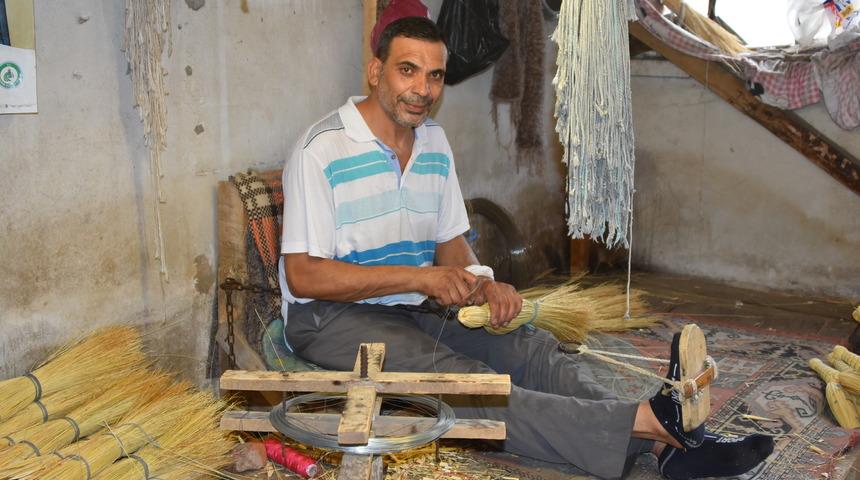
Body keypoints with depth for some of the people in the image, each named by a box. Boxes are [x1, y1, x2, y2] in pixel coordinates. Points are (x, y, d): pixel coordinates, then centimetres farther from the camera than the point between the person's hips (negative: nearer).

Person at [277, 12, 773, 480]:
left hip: (414, 308, 7)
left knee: (530, 347, -18)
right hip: (333, 316, -6)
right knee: (458, 380, -32)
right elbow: (302, 276, -18)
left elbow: (451, 243, 15)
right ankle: (649, 421, -45)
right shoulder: (323, 149, -13)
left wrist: (482, 283, -9)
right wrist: (419, 277, -23)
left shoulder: (434, 143, 9)